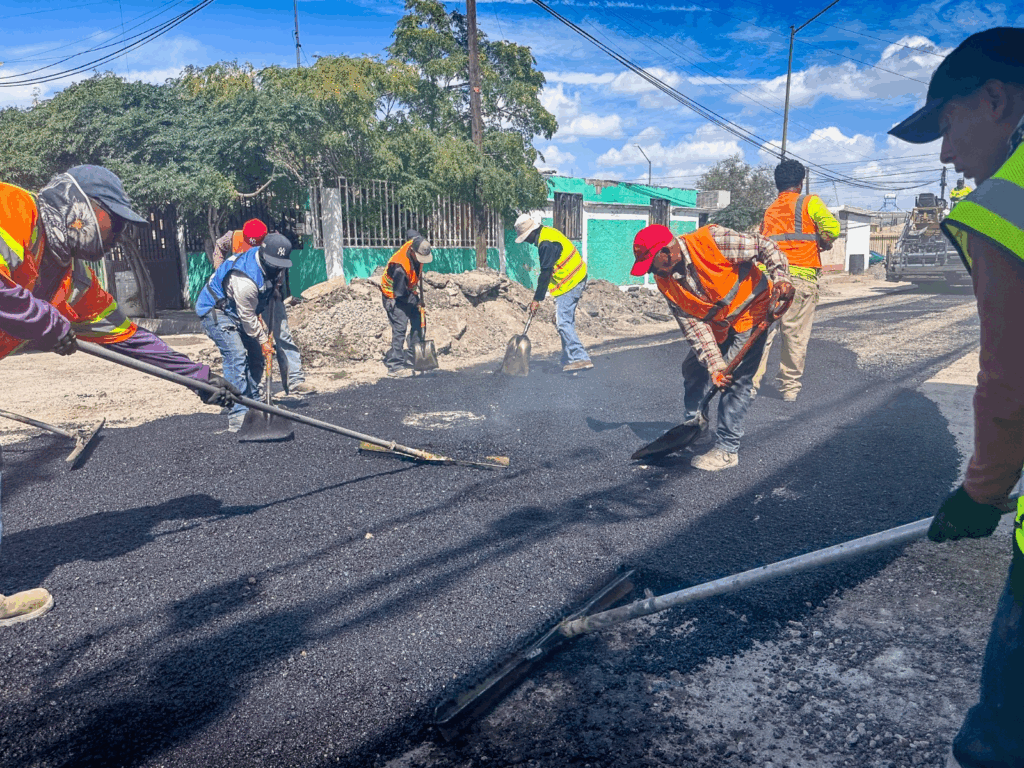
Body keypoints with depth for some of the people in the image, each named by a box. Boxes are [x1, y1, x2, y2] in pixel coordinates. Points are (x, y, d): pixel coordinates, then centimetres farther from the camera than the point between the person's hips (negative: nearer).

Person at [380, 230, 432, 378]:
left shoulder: (416, 243, -17)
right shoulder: (400, 267, -37)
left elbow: (411, 232, 10)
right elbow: (400, 294, -28)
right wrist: (416, 301, -13)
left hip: (409, 291, 9)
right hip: (394, 297, -9)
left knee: (417, 322, 7)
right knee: (400, 326, -17)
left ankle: (412, 358, 16)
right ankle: (395, 366, -14)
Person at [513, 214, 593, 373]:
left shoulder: (546, 244, -20)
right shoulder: (546, 232, 12)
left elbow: (545, 273, -19)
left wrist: (537, 299, -14)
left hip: (569, 283, -11)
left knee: (563, 322, -13)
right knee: (566, 320, 12)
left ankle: (579, 358, -15)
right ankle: (569, 360, 16)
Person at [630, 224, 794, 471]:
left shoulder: (711, 240, -29)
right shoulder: (666, 283, -12)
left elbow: (765, 247, -20)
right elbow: (694, 326, -13)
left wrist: (781, 278, -34)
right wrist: (715, 364, -21)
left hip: (751, 312, -6)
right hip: (716, 324, 7)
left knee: (735, 381, -11)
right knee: (693, 368, 10)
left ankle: (727, 450, -2)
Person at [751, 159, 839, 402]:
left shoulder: (769, 211, 20)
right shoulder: (809, 202, 5)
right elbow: (831, 227, -9)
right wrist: (824, 243, 8)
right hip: (800, 277, -3)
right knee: (796, 336, 5)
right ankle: (790, 388, 12)